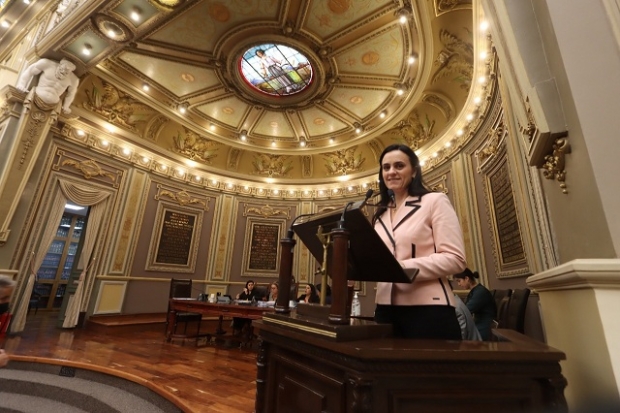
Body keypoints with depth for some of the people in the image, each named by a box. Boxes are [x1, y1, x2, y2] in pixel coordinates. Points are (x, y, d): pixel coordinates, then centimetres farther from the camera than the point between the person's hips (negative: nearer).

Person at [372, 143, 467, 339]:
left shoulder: (435, 201, -2)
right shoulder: (380, 214, 14)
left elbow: (455, 259, -10)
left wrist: (401, 267, -22)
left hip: (428, 308, -5)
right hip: (385, 308, 5)